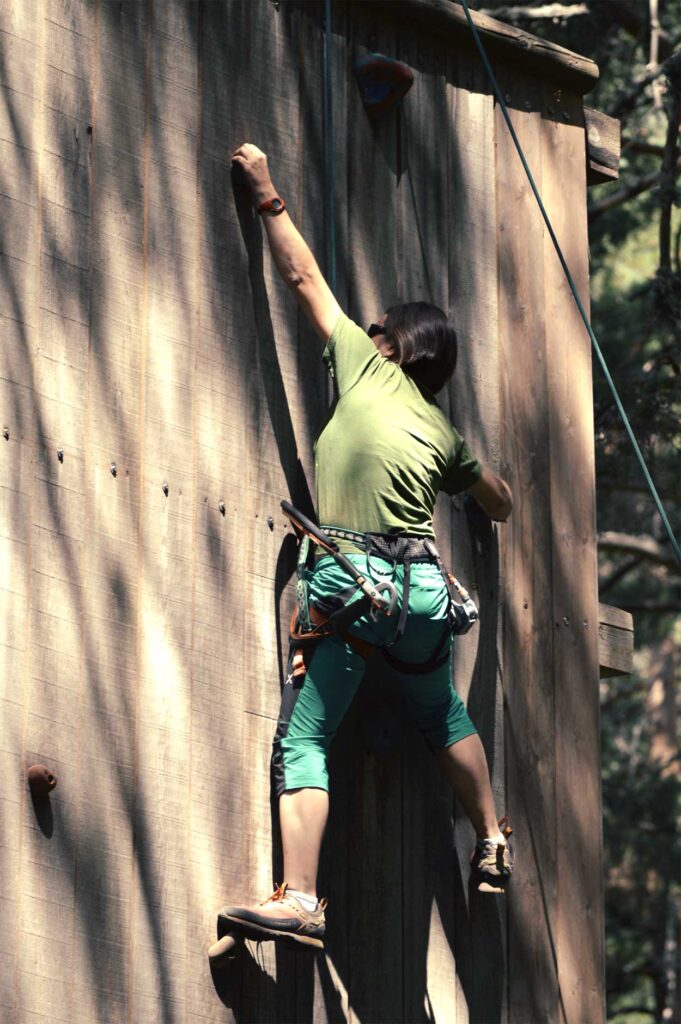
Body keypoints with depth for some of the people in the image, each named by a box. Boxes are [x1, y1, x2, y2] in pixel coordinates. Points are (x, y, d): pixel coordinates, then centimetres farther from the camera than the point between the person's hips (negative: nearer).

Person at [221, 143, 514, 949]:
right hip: (423, 588, 5)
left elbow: (304, 277, 13)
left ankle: (300, 899, -19)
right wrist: (479, 472, 56)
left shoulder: (366, 369, 8)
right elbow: (501, 506, 35)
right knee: (443, 715, 32)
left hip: (349, 583, -5)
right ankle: (492, 845, 38)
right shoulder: (443, 431, 19)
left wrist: (269, 200, 23)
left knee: (302, 741, -6)